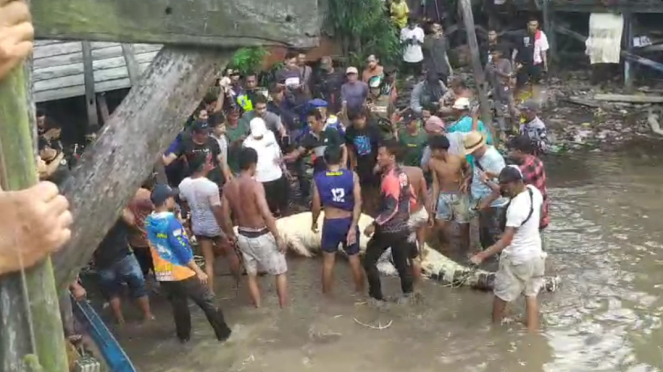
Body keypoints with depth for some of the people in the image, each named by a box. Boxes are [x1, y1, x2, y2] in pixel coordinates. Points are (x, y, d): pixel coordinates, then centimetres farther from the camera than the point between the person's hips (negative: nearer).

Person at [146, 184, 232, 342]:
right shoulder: (171, 221, -23)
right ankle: (223, 333, 17)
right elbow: (182, 249, -22)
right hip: (182, 273, -6)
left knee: (178, 306, 22)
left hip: (163, 274, 6)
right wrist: (198, 271, -15)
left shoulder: (149, 221, -1)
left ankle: (184, 335, 33)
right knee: (207, 302, 8)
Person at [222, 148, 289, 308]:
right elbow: (266, 214, -25)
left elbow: (225, 217, 3)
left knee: (252, 275, 19)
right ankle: (284, 307, 18)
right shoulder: (255, 185, -21)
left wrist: (232, 235, 17)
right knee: (280, 272, 12)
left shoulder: (228, 187, -2)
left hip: (243, 236, 6)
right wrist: (278, 237, -17)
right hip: (261, 236, -6)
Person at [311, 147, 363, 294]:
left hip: (330, 223, 0)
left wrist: (314, 222, 13)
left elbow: (316, 205, -5)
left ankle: (326, 292, 28)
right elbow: (358, 202, -17)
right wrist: (353, 227, -16)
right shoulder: (352, 176, -11)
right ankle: (360, 289, 33)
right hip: (348, 222, 0)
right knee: (354, 258, 18)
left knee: (328, 260, 16)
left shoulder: (318, 178, -10)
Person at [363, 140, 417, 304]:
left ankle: (376, 295, 14)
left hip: (387, 229, -8)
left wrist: (374, 225, -23)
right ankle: (407, 293, 30)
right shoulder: (401, 174, 3)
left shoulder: (390, 178, -24)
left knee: (369, 261, 7)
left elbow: (391, 209, -27)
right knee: (401, 262, 19)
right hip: (402, 228, 8)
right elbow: (410, 197, 12)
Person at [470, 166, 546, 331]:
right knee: (531, 294, 16)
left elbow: (506, 240, -32)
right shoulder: (534, 191, -7)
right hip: (535, 253, 7)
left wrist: (482, 255, -36)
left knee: (501, 294, 15)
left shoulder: (516, 207, -30)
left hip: (516, 257, -7)